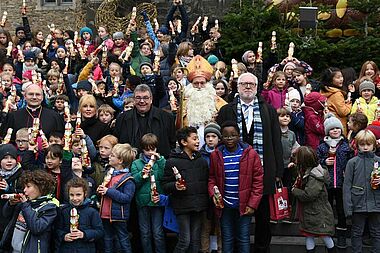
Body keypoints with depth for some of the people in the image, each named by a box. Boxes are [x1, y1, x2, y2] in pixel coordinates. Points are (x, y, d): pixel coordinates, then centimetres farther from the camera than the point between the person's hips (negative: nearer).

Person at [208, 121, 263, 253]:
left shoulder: (251, 154, -7)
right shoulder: (215, 155, -1)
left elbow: (258, 181, -6)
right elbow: (212, 178, 8)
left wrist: (252, 204, -10)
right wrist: (213, 194, -10)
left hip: (244, 205, -2)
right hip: (224, 205, 2)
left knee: (243, 239, 9)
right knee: (227, 239, 13)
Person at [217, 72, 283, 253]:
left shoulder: (268, 110, 10)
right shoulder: (227, 111, 7)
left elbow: (276, 141, 7)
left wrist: (278, 170, 1)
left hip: (263, 171, 1)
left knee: (263, 217, 9)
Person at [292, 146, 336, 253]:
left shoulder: (314, 177, -24)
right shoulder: (305, 173, 5)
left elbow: (308, 195, -29)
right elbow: (301, 187, 20)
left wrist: (294, 191, -16)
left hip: (319, 215, -9)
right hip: (309, 213, 9)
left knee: (325, 237, 5)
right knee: (309, 236, 14)